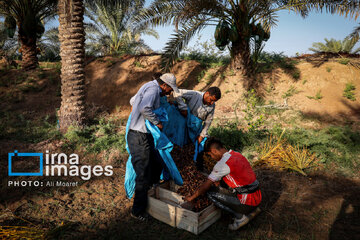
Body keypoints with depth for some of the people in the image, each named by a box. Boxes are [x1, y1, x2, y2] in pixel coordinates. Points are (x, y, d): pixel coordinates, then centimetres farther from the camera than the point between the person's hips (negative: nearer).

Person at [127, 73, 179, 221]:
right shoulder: (153, 89, -14)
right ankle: (137, 211, 14)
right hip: (139, 138, -10)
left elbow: (133, 100, 32)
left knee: (157, 164, 17)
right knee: (143, 175, -2)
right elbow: (145, 108, -31)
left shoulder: (149, 87, 17)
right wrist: (157, 122, -18)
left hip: (145, 136, 10)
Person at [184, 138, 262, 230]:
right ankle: (252, 210, 17)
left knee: (211, 194, -8)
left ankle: (240, 217, -2)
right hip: (257, 196, 9)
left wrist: (191, 197, 4)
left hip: (248, 201, -9)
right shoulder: (236, 155, 8)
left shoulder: (223, 163, -17)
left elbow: (206, 186, -9)